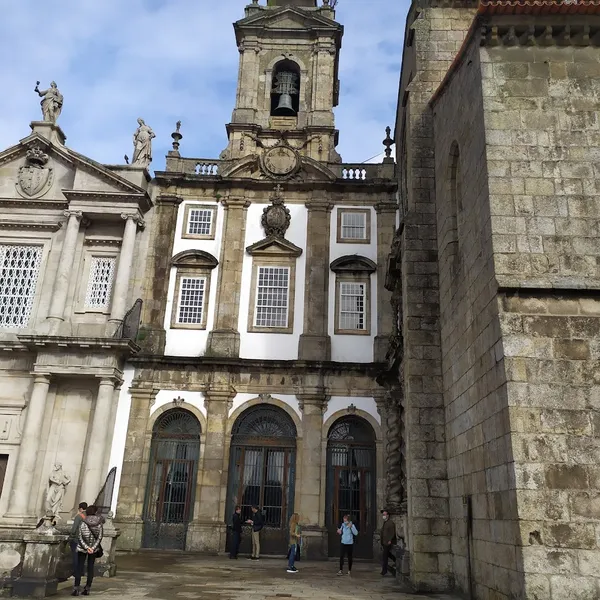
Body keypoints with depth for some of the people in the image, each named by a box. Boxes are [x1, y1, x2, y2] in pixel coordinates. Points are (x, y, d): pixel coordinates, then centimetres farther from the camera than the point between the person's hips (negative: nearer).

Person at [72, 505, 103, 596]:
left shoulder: (82, 523, -6)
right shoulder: (99, 523, -3)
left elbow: (80, 537, -11)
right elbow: (100, 537, -8)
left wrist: (86, 547, -13)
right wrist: (93, 547, -10)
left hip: (82, 548, -1)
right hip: (94, 548, 1)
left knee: (79, 567, 5)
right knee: (90, 568, 9)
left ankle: (76, 589, -2)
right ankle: (87, 589, 10)